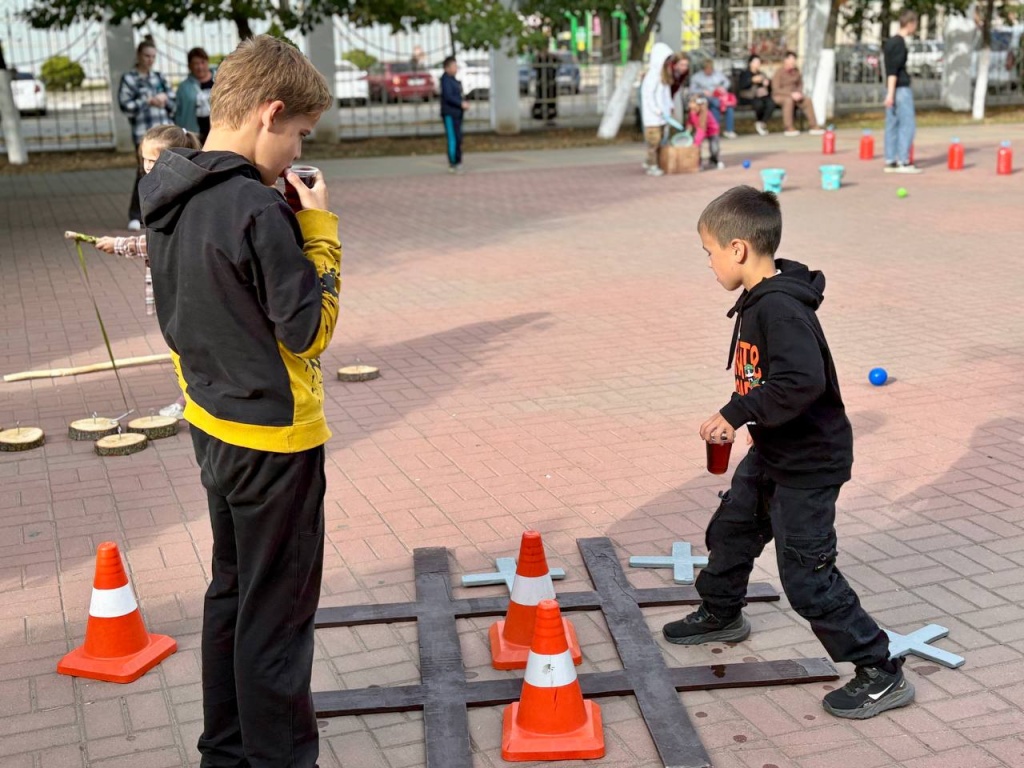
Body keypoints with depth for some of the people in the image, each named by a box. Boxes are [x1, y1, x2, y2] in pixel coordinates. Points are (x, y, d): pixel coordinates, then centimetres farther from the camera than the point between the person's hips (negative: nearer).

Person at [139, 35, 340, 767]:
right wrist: (320, 230, -12)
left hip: (214, 424, 9)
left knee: (232, 590, 22)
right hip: (274, 438, -9)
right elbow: (310, 331, -19)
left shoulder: (169, 193, 1)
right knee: (278, 616, 6)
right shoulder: (257, 209, -25)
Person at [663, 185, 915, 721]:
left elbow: (802, 381, -39)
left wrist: (736, 414, -31)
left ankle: (882, 673, 7)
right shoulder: (759, 300, 3)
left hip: (808, 465, -10)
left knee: (807, 576, -5)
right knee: (731, 529, 25)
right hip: (772, 455, 10)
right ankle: (721, 616, 50)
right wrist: (742, 419, 14)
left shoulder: (781, 309, -28)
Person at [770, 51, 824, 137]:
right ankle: (788, 128, -38)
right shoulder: (779, 72, -14)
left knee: (807, 101, -19)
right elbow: (776, 89, -19)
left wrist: (799, 93, -7)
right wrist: (791, 94, -26)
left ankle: (814, 126, -15)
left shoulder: (796, 71, 4)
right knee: (789, 100, -38)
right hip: (779, 96, -6)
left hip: (793, 95, 6)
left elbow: (800, 84, 16)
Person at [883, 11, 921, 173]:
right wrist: (891, 93, -21)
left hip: (892, 89, 9)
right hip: (901, 88, -9)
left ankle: (890, 161, 7)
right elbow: (893, 69, -18)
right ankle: (903, 161, -8)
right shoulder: (900, 43, -12)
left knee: (893, 125, 7)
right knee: (908, 124, -6)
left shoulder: (891, 41, 15)